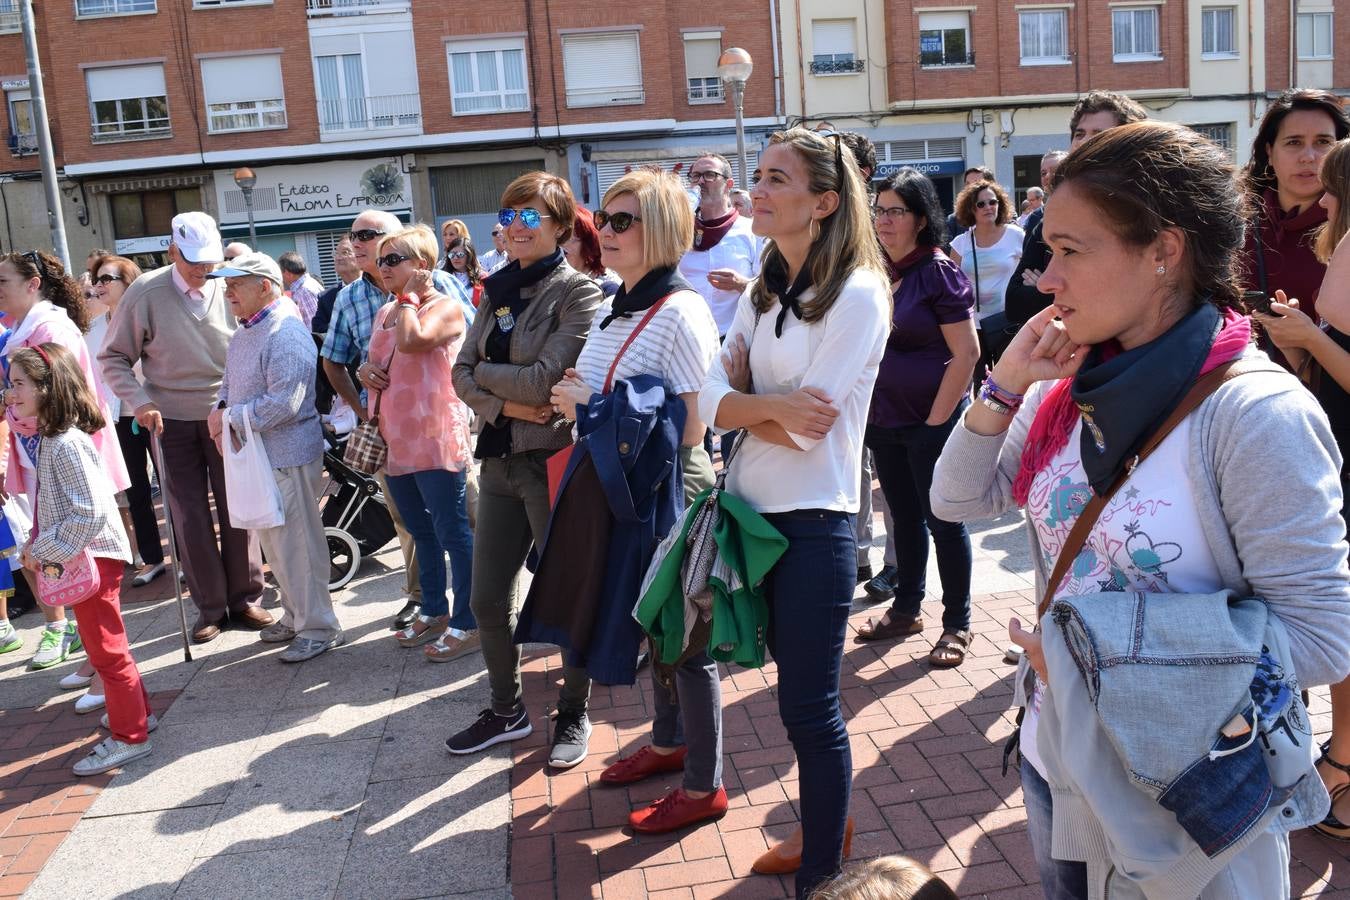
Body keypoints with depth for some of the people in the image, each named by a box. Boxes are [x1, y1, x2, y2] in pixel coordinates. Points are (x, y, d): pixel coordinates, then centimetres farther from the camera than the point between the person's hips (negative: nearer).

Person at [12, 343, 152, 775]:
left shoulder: (67, 444, -23)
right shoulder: (52, 439, 8)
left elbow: (90, 512, -26)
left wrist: (43, 550, -19)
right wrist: (38, 546, 9)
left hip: (90, 557, -10)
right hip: (79, 557, 10)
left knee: (106, 648, 0)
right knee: (104, 644, 21)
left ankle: (130, 736, 11)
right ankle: (135, 710, 35)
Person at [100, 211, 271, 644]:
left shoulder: (229, 290, -7)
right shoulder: (146, 292, -8)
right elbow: (114, 358, 1)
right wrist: (139, 402, -12)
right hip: (172, 421, 0)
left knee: (238, 511, 5)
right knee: (190, 517, 6)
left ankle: (246, 599, 20)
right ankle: (210, 608, 18)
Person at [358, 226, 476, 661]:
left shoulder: (445, 307, -9)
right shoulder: (384, 312, 16)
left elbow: (412, 340, -28)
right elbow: (371, 362, 26)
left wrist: (409, 295, -12)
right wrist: (366, 370, 3)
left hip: (435, 441, -8)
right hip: (395, 442, 9)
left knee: (452, 532, -3)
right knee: (421, 532, 17)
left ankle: (466, 623, 5)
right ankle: (434, 611, 30)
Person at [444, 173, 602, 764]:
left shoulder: (578, 292, -11)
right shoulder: (498, 290, 10)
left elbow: (543, 380, -21)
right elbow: (462, 373, 5)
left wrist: (484, 370, -6)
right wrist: (504, 405, -13)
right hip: (499, 459, 7)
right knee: (487, 601, 14)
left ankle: (573, 715, 29)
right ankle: (506, 710, 34)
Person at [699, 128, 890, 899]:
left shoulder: (858, 295, -13)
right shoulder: (763, 292, 9)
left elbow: (807, 428, -19)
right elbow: (712, 401, -1)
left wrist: (747, 406, -5)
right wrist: (774, 406, -17)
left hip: (813, 521, -7)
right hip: (752, 508, 7)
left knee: (809, 708, 4)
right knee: (799, 693, 19)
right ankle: (825, 824, 38)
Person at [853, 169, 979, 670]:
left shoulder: (938, 272, -11)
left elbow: (966, 353, -15)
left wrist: (936, 422, -15)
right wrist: (863, 407, 7)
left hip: (931, 421, -6)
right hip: (884, 421, 6)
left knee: (943, 520, 3)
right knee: (904, 517, 16)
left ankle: (957, 624, 16)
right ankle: (905, 610, 29)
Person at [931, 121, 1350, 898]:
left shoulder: (1259, 415, -22)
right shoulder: (1073, 387, -3)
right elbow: (960, 500, 3)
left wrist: (1102, 655, -21)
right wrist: (1006, 386, -11)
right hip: (1057, 757, 6)